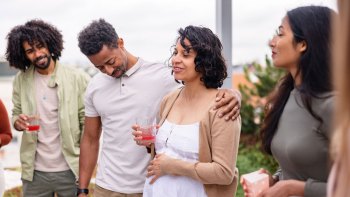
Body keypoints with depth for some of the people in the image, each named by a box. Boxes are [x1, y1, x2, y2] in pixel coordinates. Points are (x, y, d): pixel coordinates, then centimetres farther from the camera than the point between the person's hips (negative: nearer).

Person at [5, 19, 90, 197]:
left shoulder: (78, 78, -8)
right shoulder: (21, 80, 2)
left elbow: (88, 124, -6)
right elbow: (15, 114, 11)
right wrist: (18, 122, -13)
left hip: (71, 170, -2)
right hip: (34, 172, 3)